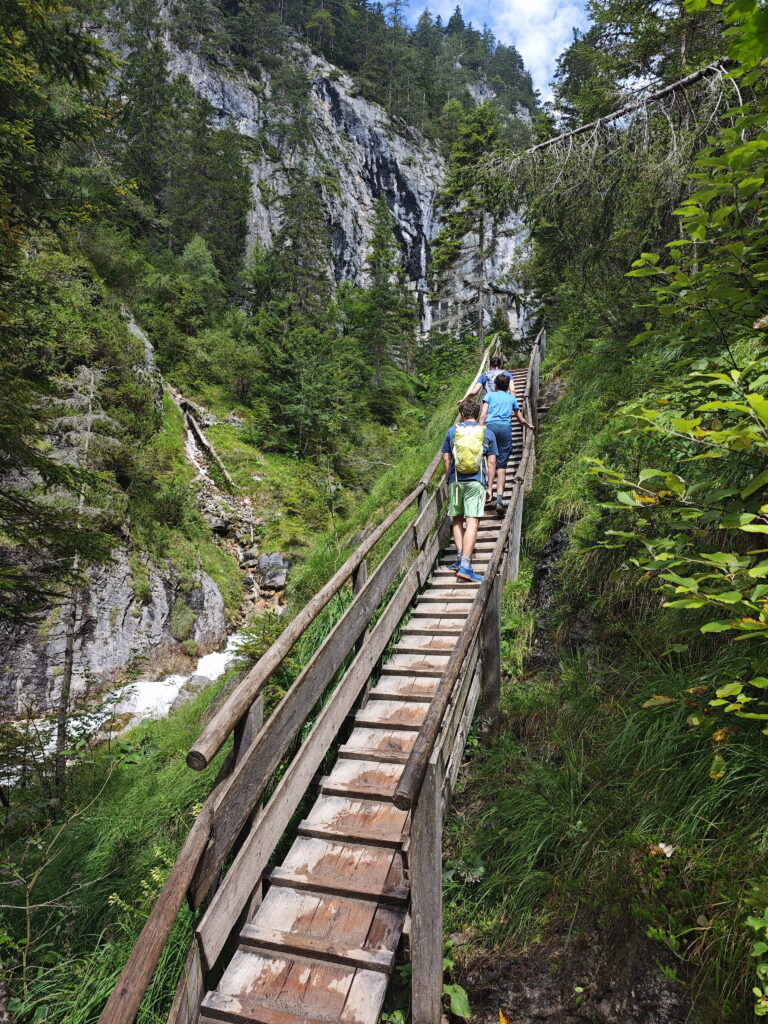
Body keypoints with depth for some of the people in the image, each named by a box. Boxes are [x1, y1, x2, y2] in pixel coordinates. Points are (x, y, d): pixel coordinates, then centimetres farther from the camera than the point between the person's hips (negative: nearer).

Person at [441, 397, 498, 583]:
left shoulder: (452, 431, 6)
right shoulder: (488, 433, 5)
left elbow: (446, 458, 8)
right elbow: (491, 462, 3)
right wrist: (489, 486, 8)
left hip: (455, 481, 2)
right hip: (476, 483, -1)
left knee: (457, 520, 17)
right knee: (472, 522, -7)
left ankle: (460, 555, 11)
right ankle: (465, 565, -14)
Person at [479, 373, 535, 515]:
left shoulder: (490, 395, 17)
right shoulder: (512, 398, 24)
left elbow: (483, 415, 3)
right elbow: (521, 419, 31)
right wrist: (530, 426, 50)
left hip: (490, 426, -1)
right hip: (506, 429, 1)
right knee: (502, 465, -2)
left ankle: (489, 490, -12)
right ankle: (499, 497, -11)